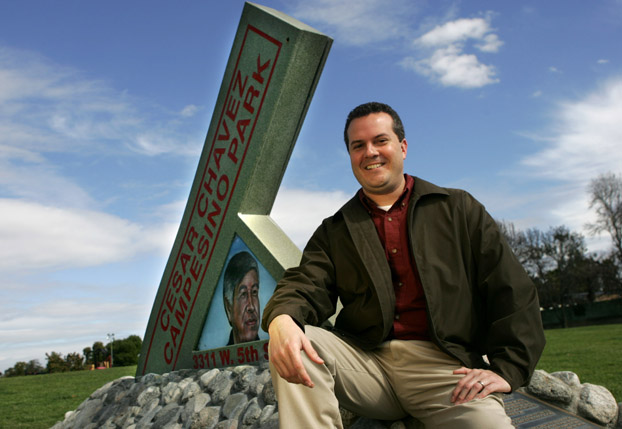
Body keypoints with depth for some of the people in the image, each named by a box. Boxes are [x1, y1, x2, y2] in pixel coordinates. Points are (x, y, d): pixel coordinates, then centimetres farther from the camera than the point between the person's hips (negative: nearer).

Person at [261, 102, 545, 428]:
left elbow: (512, 290, 8)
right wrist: (281, 319, -25)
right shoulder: (334, 231, 17)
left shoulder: (459, 209, 13)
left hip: (443, 364, -2)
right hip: (366, 362, 3)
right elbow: (308, 285, 0)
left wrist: (506, 368, -6)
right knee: (291, 345, -23)